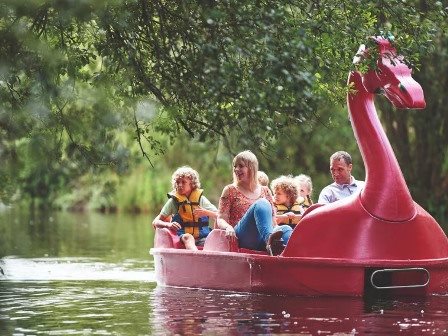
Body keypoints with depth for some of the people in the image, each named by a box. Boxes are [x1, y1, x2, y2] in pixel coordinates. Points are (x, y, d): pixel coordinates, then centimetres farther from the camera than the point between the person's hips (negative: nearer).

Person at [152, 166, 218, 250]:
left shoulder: (200, 199, 11)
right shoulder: (173, 201, 9)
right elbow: (155, 222, 7)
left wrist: (205, 212, -10)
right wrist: (168, 225, -14)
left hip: (202, 237, 1)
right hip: (182, 237, -1)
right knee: (188, 237, -36)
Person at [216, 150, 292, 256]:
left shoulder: (264, 191, 23)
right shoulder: (230, 190, 17)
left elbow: (273, 222, 20)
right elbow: (220, 220, 8)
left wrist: (277, 229, -4)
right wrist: (228, 227, -16)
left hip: (261, 242, 3)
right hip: (242, 237, -3)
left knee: (285, 229, -32)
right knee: (261, 204, -29)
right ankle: (270, 240, -60)